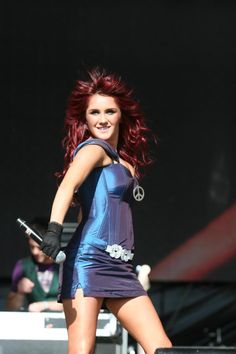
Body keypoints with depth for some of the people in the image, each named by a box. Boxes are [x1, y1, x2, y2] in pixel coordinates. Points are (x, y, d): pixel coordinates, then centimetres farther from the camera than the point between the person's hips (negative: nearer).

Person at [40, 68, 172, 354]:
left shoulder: (124, 161, 22)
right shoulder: (93, 148, -2)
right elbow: (67, 185, -20)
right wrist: (54, 228, -36)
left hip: (120, 269, 8)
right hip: (89, 260, -8)